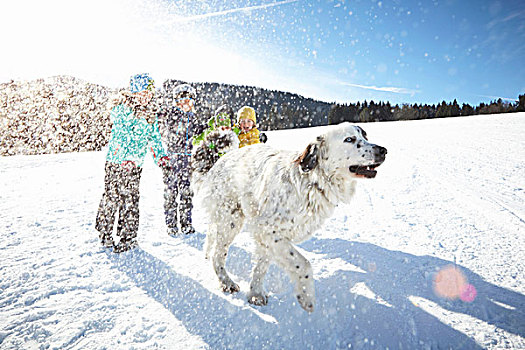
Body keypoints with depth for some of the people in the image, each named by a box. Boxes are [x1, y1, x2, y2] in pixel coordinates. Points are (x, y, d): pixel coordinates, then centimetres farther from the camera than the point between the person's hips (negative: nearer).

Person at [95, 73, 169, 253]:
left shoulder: (150, 111, 12)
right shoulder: (123, 108, -8)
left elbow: (154, 136, 19)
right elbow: (118, 135, -15)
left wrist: (160, 156, 8)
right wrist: (126, 157, -26)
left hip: (135, 163, 5)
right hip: (117, 161, -5)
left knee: (130, 199, 8)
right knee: (112, 196, 0)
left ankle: (128, 236, 19)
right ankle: (105, 233, 18)